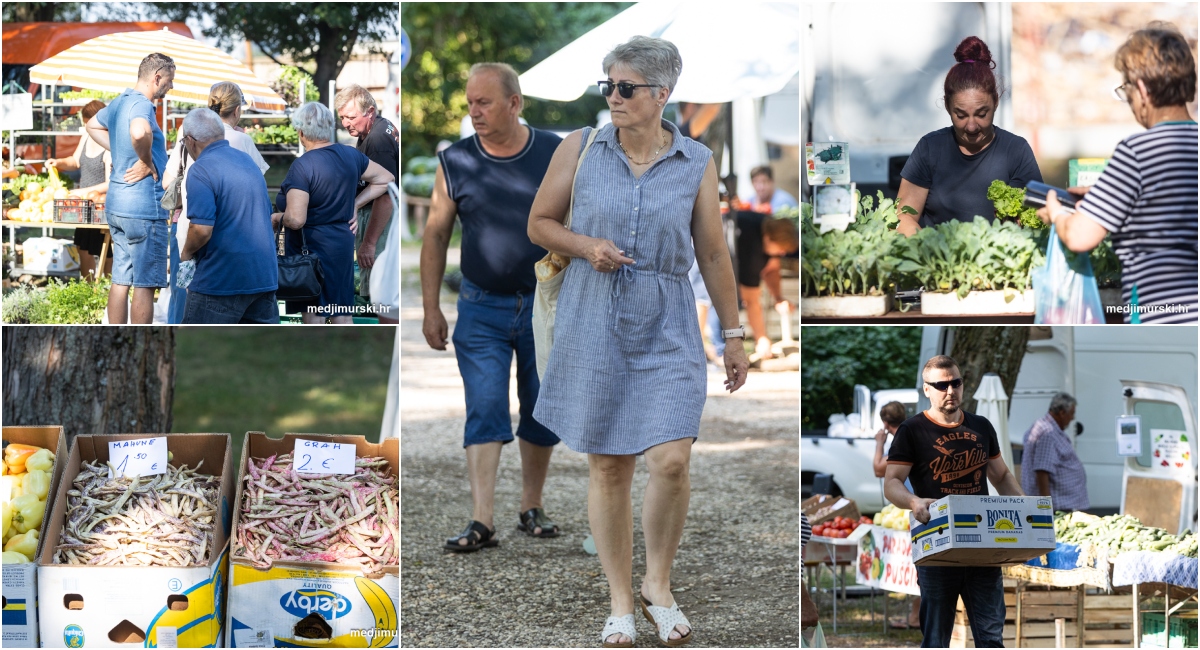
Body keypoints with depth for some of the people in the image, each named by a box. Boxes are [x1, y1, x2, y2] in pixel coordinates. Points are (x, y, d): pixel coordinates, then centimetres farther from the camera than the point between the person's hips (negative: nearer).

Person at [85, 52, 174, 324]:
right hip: (144, 206, -9)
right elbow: (139, 132, -39)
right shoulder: (141, 104, -16)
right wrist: (147, 162, -21)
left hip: (116, 204, 9)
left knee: (121, 280, 12)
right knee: (145, 284, -3)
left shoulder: (118, 102, 13)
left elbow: (93, 126, 33)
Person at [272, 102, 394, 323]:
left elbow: (295, 220, -25)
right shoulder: (350, 155, 1)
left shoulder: (303, 166, -19)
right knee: (343, 314, 11)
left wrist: (277, 217, -4)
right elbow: (386, 178, 15)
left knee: (313, 316, -1)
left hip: (311, 246, -6)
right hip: (343, 242, 7)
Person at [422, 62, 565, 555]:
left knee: (542, 412, 8)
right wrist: (430, 309, 2)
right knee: (484, 411, -8)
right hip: (481, 309, -1)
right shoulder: (455, 162, 0)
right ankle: (481, 522, -11)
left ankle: (532, 508, 23)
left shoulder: (556, 155, -1)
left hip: (546, 306, 1)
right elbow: (436, 236, 5)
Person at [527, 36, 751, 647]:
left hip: (666, 328, 0)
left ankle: (658, 585, 11)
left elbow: (713, 254, 8)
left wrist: (733, 334, 9)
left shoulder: (695, 162, 2)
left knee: (671, 461, -13)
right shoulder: (579, 149, 1)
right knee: (608, 467, 4)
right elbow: (539, 223, 10)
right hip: (593, 323, 0)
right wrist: (587, 246, -9)